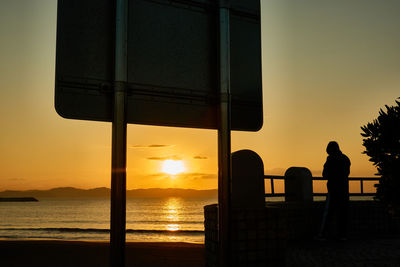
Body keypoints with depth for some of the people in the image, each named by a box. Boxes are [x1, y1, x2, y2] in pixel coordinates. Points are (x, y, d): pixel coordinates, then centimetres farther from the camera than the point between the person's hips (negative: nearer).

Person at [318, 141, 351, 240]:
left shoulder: (331, 159, -9)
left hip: (334, 188, -6)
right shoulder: (346, 158, 11)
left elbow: (325, 175, -8)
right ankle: (342, 233, 11)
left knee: (328, 211, -3)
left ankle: (323, 233, -4)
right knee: (342, 211, 10)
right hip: (344, 188, 6)